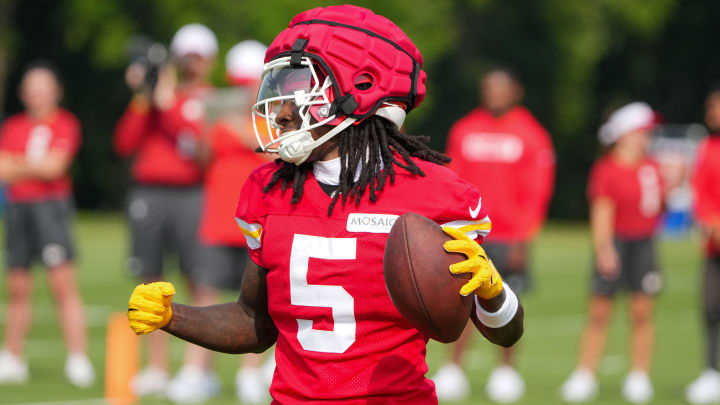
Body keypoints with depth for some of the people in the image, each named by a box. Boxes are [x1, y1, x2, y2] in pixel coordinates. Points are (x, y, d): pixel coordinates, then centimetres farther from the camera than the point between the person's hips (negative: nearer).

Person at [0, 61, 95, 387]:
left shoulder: (64, 124, 0)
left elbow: (54, 167, -10)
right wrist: (35, 166, -7)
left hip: (51, 204, -5)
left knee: (63, 283, -11)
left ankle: (78, 359, -12)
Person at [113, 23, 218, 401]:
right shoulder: (153, 94, 15)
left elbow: (202, 145, -11)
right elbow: (125, 144, 7)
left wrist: (168, 104, -10)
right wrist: (141, 99, -1)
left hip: (192, 196, -4)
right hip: (148, 195, 4)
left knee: (199, 282, -9)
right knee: (151, 281, 6)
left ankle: (197, 369, -9)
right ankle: (156, 369, 13)